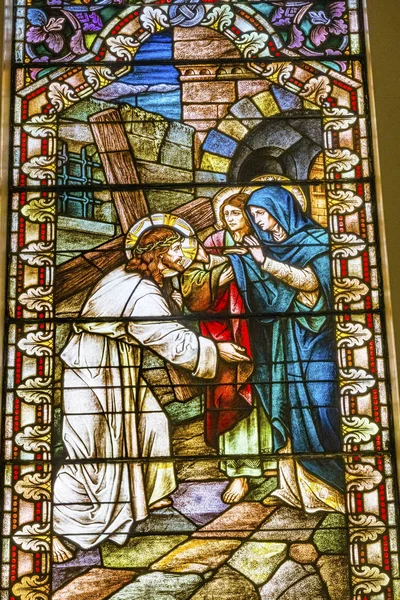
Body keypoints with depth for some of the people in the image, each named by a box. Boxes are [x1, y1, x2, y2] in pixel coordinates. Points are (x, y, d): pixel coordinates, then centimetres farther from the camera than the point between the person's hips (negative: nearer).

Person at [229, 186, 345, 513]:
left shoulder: (313, 239, -1)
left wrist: (265, 262, -24)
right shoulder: (265, 245, 13)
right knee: (285, 403, 3)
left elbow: (310, 281, -17)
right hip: (277, 335, 5)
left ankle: (332, 482, 4)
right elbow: (257, 291, 7)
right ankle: (298, 484, 10)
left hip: (310, 333, -5)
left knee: (315, 402, -7)